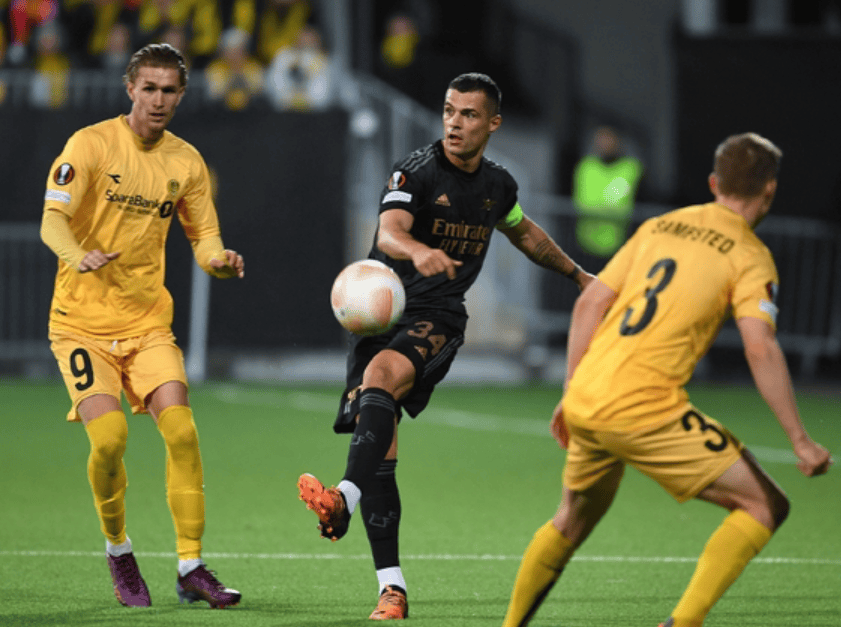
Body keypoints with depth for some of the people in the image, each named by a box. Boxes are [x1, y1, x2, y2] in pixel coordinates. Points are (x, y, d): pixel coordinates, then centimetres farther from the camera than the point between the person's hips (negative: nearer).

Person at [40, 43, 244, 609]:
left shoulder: (186, 162, 6)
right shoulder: (91, 144, -9)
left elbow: (204, 238, 11)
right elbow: (53, 221, -18)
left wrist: (220, 260, -14)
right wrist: (80, 256, -40)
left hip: (148, 322, 4)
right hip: (82, 322, -4)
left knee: (181, 430, -14)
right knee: (109, 436, -19)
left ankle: (191, 567, -6)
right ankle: (118, 552, 6)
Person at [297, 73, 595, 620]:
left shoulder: (498, 184, 10)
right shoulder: (416, 172, -6)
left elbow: (524, 232, 33)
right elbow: (389, 231, -26)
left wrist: (578, 275, 45)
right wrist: (417, 250, -49)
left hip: (438, 319, 0)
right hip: (383, 309, 0)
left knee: (381, 375, -33)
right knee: (380, 453, -7)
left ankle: (345, 499, -51)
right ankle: (392, 588, -2)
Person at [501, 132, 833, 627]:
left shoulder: (657, 227, 17)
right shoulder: (749, 256, -1)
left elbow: (589, 304, 15)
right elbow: (761, 349, -14)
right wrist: (800, 442, -11)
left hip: (584, 401, 7)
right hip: (645, 409, -7)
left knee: (574, 521, 30)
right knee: (765, 506, -1)